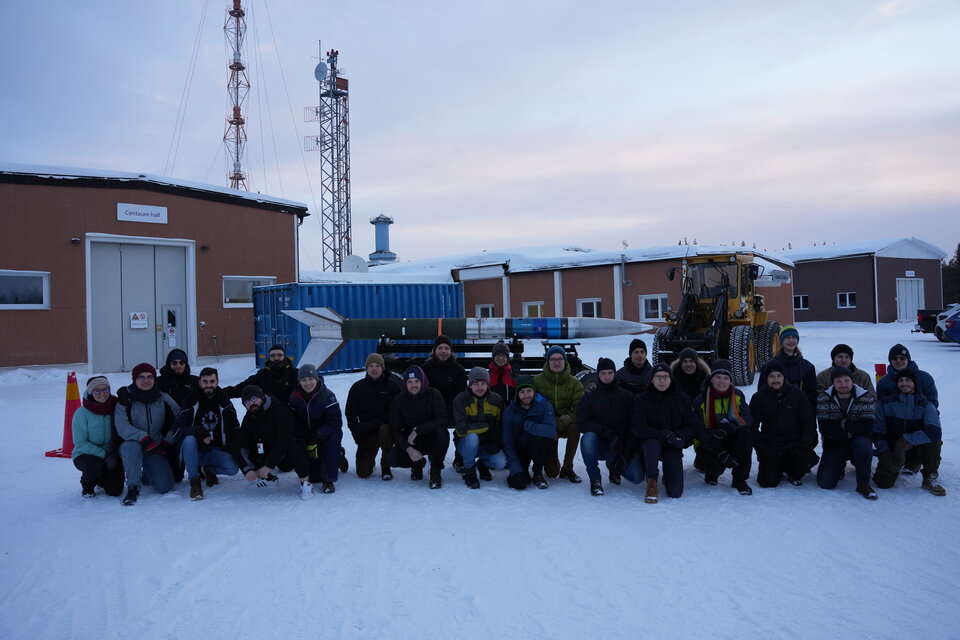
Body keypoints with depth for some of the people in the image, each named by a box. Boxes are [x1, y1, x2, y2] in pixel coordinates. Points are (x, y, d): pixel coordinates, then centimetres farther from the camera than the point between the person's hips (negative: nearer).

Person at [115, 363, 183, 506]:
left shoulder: (163, 399, 0)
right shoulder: (125, 398, -8)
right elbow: (121, 426, -18)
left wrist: (169, 440, -5)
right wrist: (143, 438, -32)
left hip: (157, 449, 2)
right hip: (131, 444, -2)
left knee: (165, 486, -11)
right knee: (132, 446, -39)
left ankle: (147, 472, 25)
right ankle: (133, 488, -22)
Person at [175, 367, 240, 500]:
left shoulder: (224, 402, 3)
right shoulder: (192, 401, -5)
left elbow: (235, 428, 9)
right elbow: (178, 428, -16)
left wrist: (231, 447, -6)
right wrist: (200, 434, -31)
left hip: (216, 450, 2)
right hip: (195, 449, -2)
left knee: (232, 468, -24)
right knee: (189, 439, -35)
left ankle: (206, 469, 9)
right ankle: (194, 480, -23)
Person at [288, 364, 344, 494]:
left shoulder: (327, 395, -18)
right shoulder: (295, 398, -5)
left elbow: (335, 421, -23)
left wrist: (316, 438, -31)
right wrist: (307, 442, -19)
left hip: (327, 434, -3)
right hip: (307, 437, 3)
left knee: (332, 439, -39)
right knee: (313, 478, -3)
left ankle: (328, 480, -23)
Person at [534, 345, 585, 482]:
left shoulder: (574, 383, -5)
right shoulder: (538, 381, -8)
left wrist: (560, 423, -26)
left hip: (565, 424, 2)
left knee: (575, 427, -37)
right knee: (552, 472, -12)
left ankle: (567, 468, -17)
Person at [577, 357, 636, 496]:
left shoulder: (626, 396, 5)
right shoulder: (589, 397, 4)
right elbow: (582, 423, -8)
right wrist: (606, 432, -21)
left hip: (620, 447, 1)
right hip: (599, 445, -1)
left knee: (637, 477, -18)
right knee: (587, 438, -34)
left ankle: (614, 466, 18)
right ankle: (595, 480, -17)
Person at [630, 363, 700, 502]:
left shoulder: (682, 399, 2)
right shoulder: (641, 400, -6)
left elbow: (693, 425, 1)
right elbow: (637, 428, -16)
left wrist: (680, 437, -20)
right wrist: (663, 435, -27)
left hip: (673, 447, 2)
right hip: (649, 441, -2)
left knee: (676, 493, -8)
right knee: (653, 444, -40)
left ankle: (667, 475, 28)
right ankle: (652, 484, -17)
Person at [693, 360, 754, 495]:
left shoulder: (737, 395, 1)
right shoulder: (700, 401, -10)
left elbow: (748, 418, -10)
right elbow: (699, 430, -15)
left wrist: (729, 425, -32)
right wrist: (719, 452, -29)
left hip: (731, 441, 2)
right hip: (708, 444, -2)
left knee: (746, 433, -29)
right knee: (717, 464, -32)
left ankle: (739, 479, -18)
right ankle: (711, 473, 11)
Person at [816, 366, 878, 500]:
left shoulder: (866, 398, -7)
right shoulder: (823, 399, -6)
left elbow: (867, 429, -18)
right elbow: (825, 429, -13)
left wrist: (843, 423, -18)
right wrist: (849, 432, -17)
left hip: (857, 443, 0)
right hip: (834, 445, 1)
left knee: (863, 443, -38)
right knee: (825, 482, -16)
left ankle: (863, 484, -20)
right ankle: (839, 466, 20)